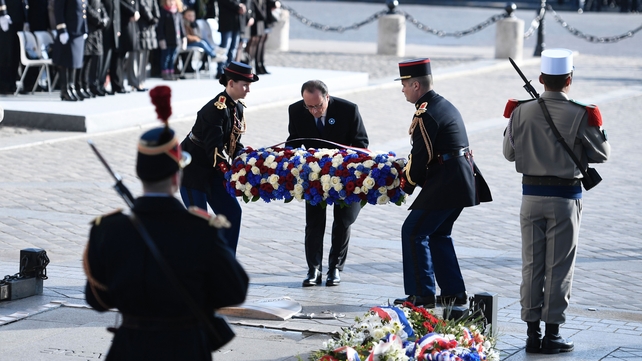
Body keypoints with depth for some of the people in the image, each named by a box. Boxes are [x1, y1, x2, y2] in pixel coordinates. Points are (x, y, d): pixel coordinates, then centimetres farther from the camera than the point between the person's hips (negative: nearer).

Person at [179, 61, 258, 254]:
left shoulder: (237, 107, 3)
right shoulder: (216, 109, -24)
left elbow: (234, 144, 7)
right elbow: (214, 148, -27)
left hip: (212, 170, 9)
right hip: (192, 168, -9)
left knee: (232, 212, 6)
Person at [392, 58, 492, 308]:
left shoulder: (425, 114, -16)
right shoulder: (445, 105, 15)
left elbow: (421, 156, -16)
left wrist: (406, 184, -1)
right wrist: (409, 169, 15)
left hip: (445, 183, -10)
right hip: (463, 181, 10)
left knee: (413, 232, -4)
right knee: (438, 234, 19)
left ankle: (422, 295, -3)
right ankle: (454, 293, 21)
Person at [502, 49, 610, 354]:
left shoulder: (521, 112, -4)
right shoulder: (580, 115, -13)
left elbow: (509, 153, 8)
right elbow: (602, 154, -2)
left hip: (531, 195, 3)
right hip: (564, 197, -3)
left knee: (531, 265, 9)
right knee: (559, 267, 4)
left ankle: (532, 334, 12)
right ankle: (552, 335, 7)